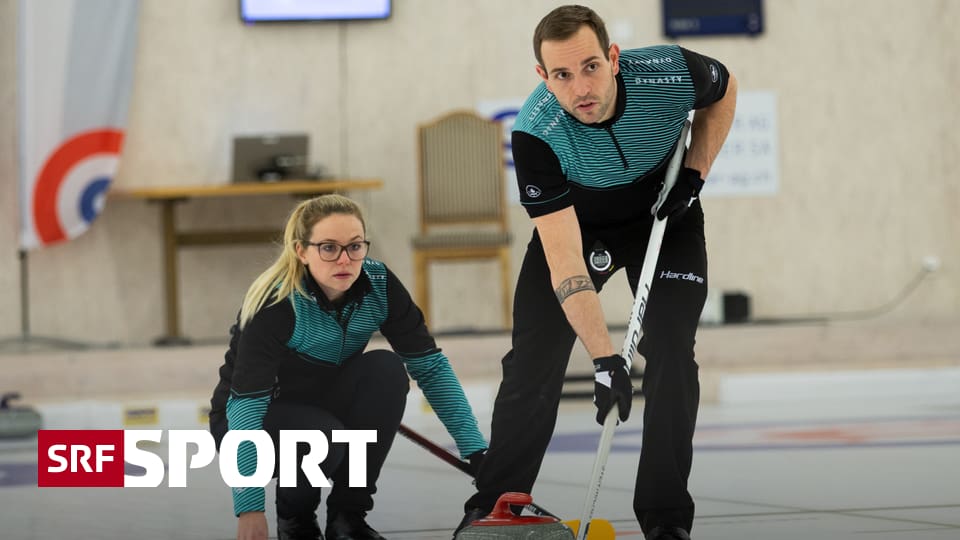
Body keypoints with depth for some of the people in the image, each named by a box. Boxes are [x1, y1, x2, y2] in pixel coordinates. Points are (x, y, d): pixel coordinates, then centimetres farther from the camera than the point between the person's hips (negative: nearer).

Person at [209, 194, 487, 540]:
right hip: (257, 418, -4)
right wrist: (249, 508, -41)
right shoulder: (275, 303, -31)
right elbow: (246, 401, -34)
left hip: (325, 404, 5)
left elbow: (430, 366, -14)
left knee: (387, 370, -26)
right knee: (322, 441, -36)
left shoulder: (379, 285, -18)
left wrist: (475, 450, -21)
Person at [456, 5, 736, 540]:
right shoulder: (536, 133, -36)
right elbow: (564, 261, -38)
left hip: (664, 216, 1)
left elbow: (725, 89, -5)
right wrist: (604, 357, -43)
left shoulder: (673, 73, -33)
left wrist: (694, 174, -14)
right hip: (575, 224, -1)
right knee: (534, 359, -6)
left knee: (672, 352, -11)